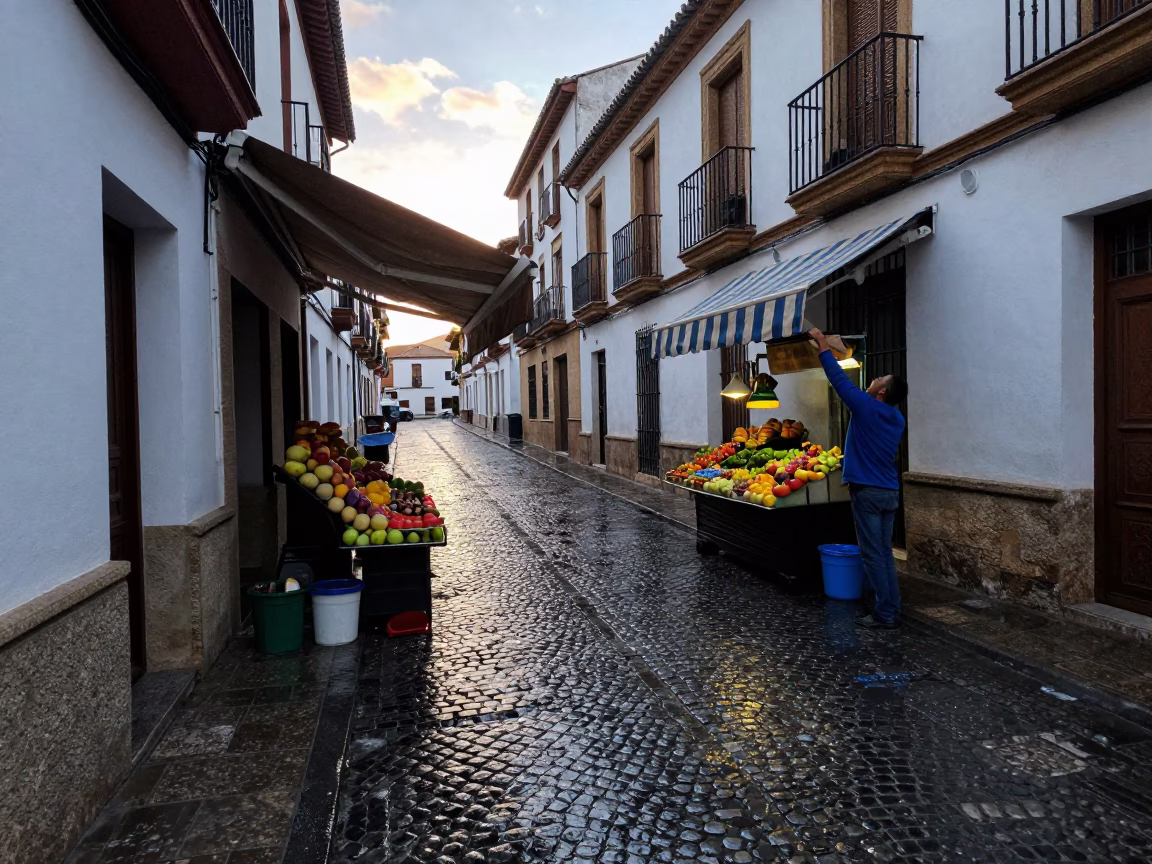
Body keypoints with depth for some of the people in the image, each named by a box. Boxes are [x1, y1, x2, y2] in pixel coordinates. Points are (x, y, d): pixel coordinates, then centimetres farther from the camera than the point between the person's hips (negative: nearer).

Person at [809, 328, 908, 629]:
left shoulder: (867, 408, -12)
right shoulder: (897, 419, 10)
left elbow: (839, 378, -7)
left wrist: (823, 345, 2)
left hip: (867, 492, -8)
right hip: (891, 493, 8)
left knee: (873, 555, -2)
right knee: (885, 553, 13)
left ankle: (884, 615, 2)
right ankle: (891, 610, 17)